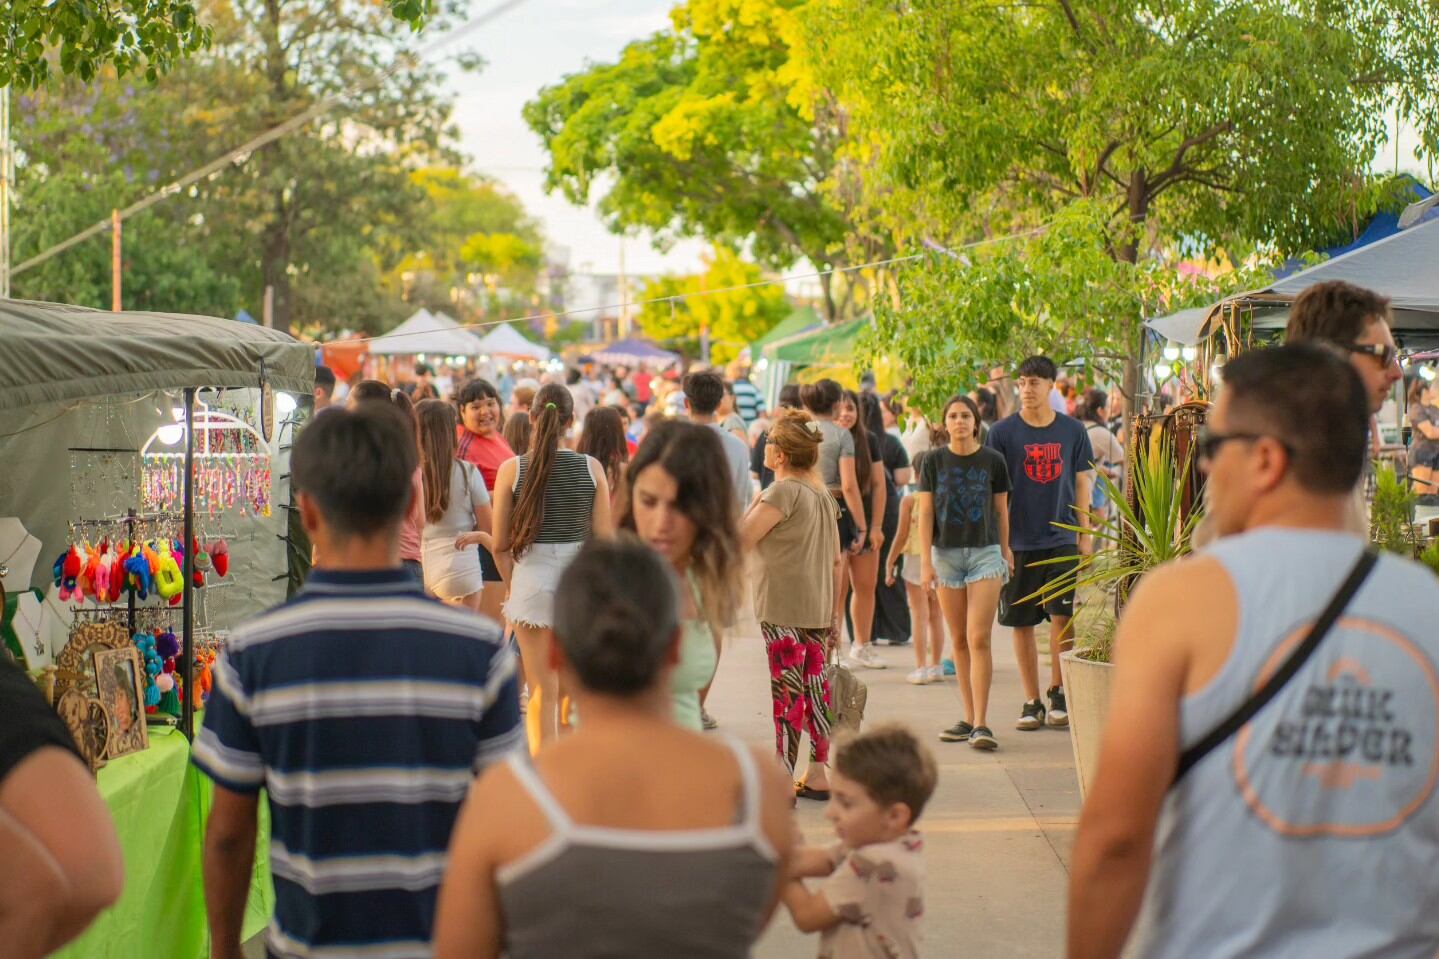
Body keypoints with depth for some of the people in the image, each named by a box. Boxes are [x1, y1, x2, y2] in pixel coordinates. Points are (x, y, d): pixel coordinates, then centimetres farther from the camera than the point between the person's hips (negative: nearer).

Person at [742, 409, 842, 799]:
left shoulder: (783, 492, -13)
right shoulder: (824, 495, 13)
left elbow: (741, 539, -17)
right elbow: (837, 560, 18)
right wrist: (833, 611, 23)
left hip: (783, 609, -8)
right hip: (818, 608, 8)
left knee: (787, 693, -6)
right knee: (815, 689, 12)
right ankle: (817, 775, 17)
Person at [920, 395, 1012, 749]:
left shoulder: (993, 460, 0)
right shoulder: (934, 461, 2)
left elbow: (1001, 510, 8)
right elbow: (925, 512, 1)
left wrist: (1005, 552, 11)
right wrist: (926, 562, -4)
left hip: (985, 552, -2)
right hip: (946, 553, 2)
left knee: (979, 639, -11)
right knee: (959, 641, 7)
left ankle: (981, 724, -12)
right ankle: (969, 718, 15)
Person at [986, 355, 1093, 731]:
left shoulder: (1072, 431, 5)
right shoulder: (1002, 432, -1)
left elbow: (1081, 482, 12)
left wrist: (1084, 534, 8)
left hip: (1062, 540, 1)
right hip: (1018, 541, 0)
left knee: (1062, 617, -6)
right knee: (1021, 623, 4)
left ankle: (1057, 693, 11)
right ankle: (1032, 702, 14)